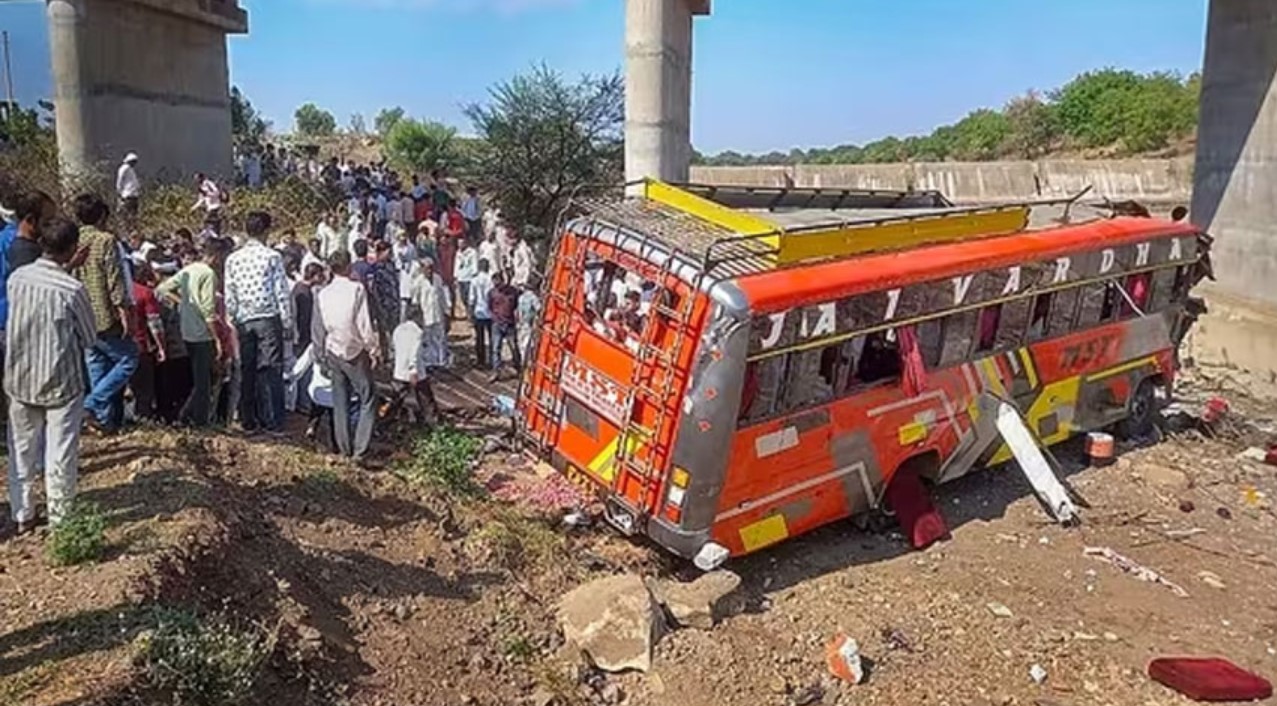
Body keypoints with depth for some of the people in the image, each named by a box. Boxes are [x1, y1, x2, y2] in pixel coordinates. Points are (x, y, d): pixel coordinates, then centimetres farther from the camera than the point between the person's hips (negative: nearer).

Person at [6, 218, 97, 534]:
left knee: (21, 452, 17)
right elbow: (90, 339, -9)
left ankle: (22, 516, 28)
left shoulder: (16, 278, -5)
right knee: (60, 456, 6)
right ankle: (59, 520, 15)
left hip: (20, 380, 5)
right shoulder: (72, 289, -19)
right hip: (61, 383, -5)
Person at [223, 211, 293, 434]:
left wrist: (234, 323, 15)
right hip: (268, 318, -4)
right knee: (271, 370, -2)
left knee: (247, 370, 9)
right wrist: (288, 323, -1)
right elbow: (282, 293, -7)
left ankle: (248, 421, 14)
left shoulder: (232, 259, 5)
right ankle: (272, 422, -4)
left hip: (244, 321, 4)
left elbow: (229, 296, 7)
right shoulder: (272, 257, -6)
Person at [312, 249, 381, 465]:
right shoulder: (357, 289, -11)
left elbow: (317, 330, 9)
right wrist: (374, 350, -4)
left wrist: (321, 358, 18)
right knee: (367, 400, 0)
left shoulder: (322, 295, 4)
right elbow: (365, 325, -14)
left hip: (333, 353, 5)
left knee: (340, 402, 12)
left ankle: (345, 450, 16)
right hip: (356, 352, -5)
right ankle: (360, 450, -9)